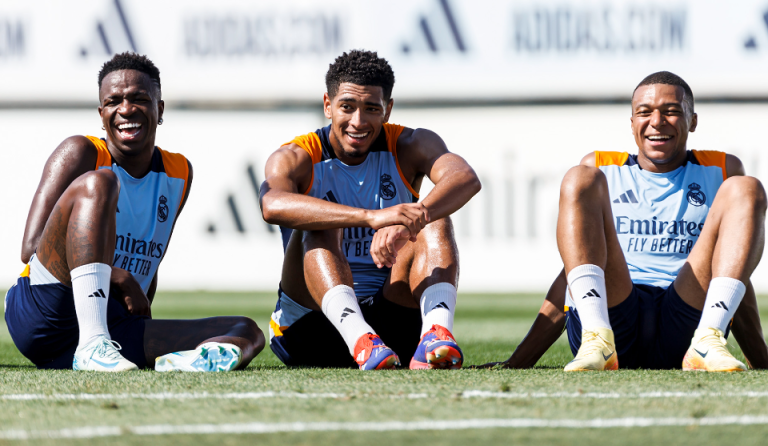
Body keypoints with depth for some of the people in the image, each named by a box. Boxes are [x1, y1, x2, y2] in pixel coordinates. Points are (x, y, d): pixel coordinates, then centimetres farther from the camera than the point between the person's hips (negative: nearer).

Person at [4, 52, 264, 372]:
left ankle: (181, 360, -44)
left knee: (247, 333, -6)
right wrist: (122, 280, -17)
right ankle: (92, 346, -43)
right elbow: (31, 248, -10)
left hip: (113, 323, 6)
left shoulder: (179, 174, 16)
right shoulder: (81, 153, -1)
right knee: (96, 183, -26)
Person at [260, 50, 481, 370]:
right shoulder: (296, 159, -5)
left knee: (435, 222, -18)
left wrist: (407, 223, -45)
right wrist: (372, 217, -46)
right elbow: (273, 205, -32)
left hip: (394, 320, 2)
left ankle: (437, 330, -45)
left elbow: (466, 179, -23)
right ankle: (358, 337, -52)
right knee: (320, 228, -25)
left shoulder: (410, 147, 1)